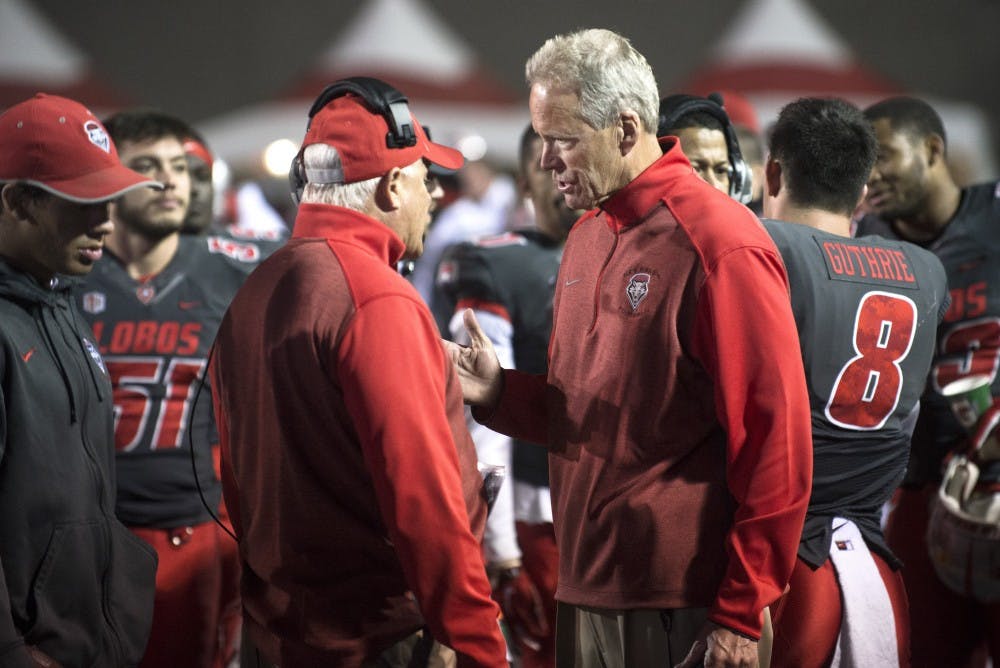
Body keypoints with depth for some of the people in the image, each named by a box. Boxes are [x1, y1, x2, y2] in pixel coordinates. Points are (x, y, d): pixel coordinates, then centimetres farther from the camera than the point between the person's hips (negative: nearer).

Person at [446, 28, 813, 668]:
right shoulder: (588, 234, 13)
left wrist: (741, 616, -14)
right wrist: (500, 392, 0)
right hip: (585, 589, 8)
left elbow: (777, 441, -15)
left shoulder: (720, 244, -14)